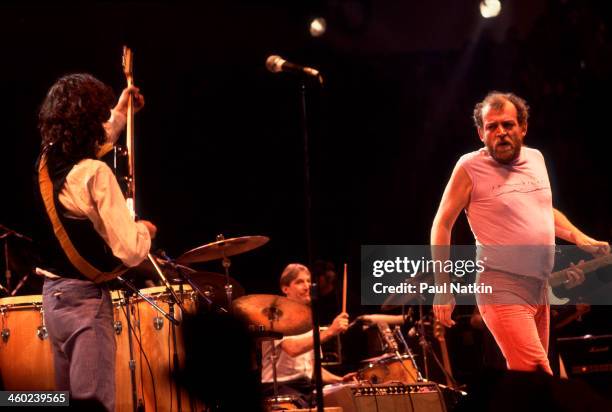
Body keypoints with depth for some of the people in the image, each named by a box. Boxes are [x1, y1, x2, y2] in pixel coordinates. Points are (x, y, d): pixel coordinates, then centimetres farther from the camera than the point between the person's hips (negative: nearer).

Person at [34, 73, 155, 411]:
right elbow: (131, 252, -21)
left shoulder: (45, 164, 5)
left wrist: (119, 113, 41)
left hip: (52, 294, 9)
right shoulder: (96, 174, -19)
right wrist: (145, 230, 0)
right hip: (85, 299, -9)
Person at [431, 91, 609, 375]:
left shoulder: (535, 158, 11)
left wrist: (581, 240, 16)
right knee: (537, 379, -20)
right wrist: (443, 288, -7)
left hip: (540, 289, 7)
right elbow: (442, 225, -2)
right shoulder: (470, 167, -7)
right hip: (503, 290, -7)